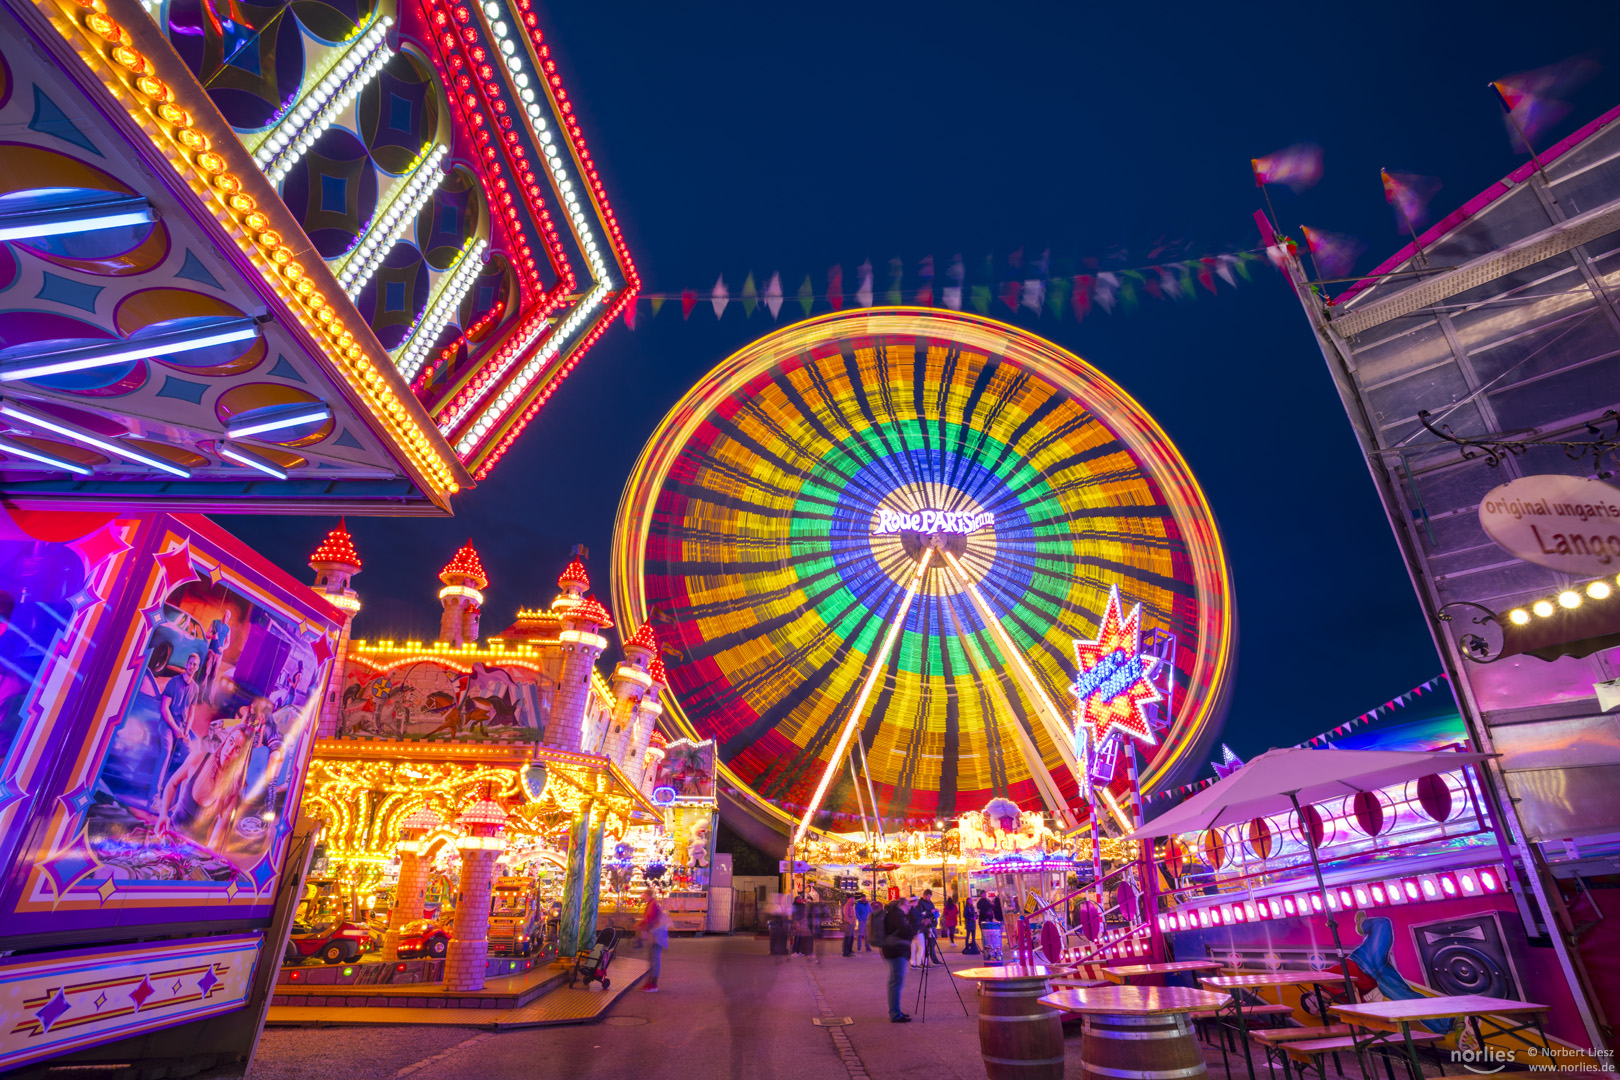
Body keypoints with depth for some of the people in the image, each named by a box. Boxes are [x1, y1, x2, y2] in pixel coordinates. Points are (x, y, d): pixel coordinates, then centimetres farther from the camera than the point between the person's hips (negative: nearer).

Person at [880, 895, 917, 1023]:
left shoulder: (891, 913, 16)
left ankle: (894, 1012, 26)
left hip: (892, 951, 11)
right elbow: (907, 932, -21)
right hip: (897, 952, -11)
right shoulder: (897, 914, -15)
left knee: (895, 982, 17)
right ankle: (895, 1015, -3)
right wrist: (918, 925, -11)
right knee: (897, 982, -7)